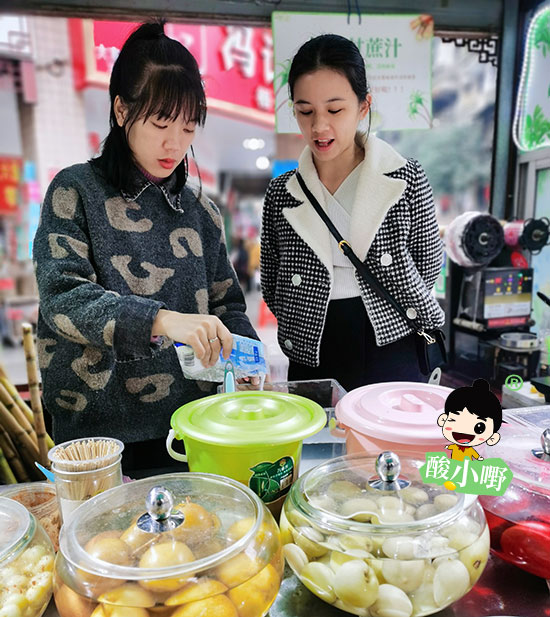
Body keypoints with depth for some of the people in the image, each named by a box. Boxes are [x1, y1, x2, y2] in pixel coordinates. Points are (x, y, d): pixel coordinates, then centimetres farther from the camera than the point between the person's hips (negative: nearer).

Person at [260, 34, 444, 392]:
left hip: (393, 362, -1)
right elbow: (273, 291, 6)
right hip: (311, 368, 1)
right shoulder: (282, 193, 0)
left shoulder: (407, 180, -4)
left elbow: (428, 271, 4)